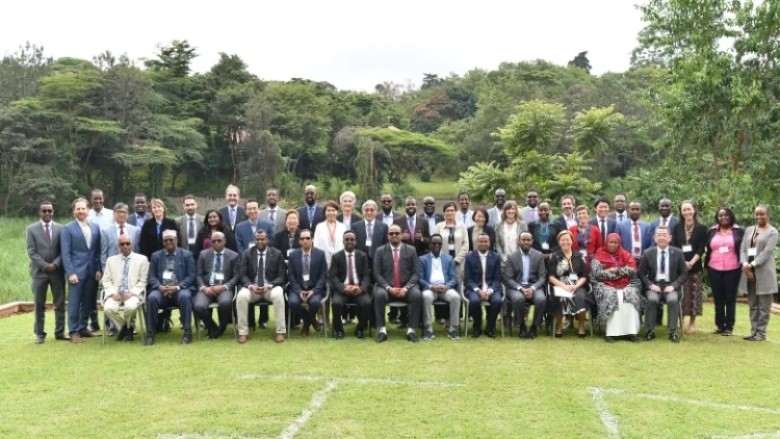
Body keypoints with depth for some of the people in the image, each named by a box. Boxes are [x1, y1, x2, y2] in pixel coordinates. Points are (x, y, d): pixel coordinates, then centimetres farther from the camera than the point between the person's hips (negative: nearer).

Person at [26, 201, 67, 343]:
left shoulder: (60, 228, 6)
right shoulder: (31, 229, 2)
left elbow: (63, 250, 3)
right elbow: (31, 252, -4)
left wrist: (55, 264, -12)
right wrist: (45, 265, -13)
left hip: (57, 271, 2)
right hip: (39, 271, -1)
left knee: (60, 304, 4)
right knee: (39, 305, 4)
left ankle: (60, 332, 12)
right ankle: (39, 333, 12)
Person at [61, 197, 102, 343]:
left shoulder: (95, 227, 11)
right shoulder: (67, 228, -2)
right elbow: (65, 253, -7)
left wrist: (99, 269, 3)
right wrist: (70, 273, -14)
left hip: (92, 271, 4)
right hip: (76, 271, -4)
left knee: (88, 302, 9)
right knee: (74, 303, -1)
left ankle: (83, 328, 20)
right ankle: (74, 332, 5)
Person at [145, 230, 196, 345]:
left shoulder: (187, 254, 9)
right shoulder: (156, 256, 16)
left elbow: (191, 276, 1)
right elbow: (151, 276, 8)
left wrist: (177, 287, -16)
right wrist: (159, 286, -14)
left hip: (180, 289, -2)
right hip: (161, 289, 2)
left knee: (185, 296, -36)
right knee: (152, 298, -31)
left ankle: (187, 332, -29)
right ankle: (150, 333, -23)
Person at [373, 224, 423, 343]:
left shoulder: (411, 250, 7)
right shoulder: (380, 251, 6)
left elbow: (415, 273, 2)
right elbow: (377, 274, 0)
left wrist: (406, 288, -14)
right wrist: (389, 288, -15)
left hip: (406, 287, 1)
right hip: (386, 287, 0)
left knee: (417, 295, -30)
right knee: (379, 295, -33)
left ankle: (411, 330, -21)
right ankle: (382, 330, -23)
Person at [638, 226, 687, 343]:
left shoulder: (678, 253, 5)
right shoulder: (648, 253, 4)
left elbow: (684, 273, 5)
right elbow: (641, 273, 7)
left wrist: (673, 286, -10)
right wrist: (650, 285, -10)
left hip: (670, 286, 0)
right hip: (654, 285, 0)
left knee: (673, 300, -31)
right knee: (652, 300, -31)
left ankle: (673, 332, -23)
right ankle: (649, 331, -21)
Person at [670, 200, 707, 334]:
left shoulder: (701, 228, 4)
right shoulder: (676, 227, 8)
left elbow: (701, 248, -3)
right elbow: (673, 247, 2)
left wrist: (691, 262, -15)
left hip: (695, 266, -1)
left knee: (694, 294, 2)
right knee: (681, 294, -1)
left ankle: (692, 322, 10)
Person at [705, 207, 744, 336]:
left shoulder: (739, 231, 2)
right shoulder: (711, 231, 9)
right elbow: (707, 249, 12)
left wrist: (744, 264, -4)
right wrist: (706, 265, 8)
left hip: (733, 270, -2)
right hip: (714, 269, 2)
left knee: (730, 299, 2)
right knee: (718, 299, 7)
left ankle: (729, 327, 7)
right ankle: (720, 325, 14)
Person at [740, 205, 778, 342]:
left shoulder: (772, 232, 0)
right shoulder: (749, 230, 16)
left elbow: (767, 252, -11)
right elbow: (743, 249, 8)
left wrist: (752, 265, -17)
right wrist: (745, 265, -9)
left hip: (764, 273, -5)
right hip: (749, 271, 5)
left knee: (763, 305, -2)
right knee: (753, 304, 9)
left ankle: (761, 333, 2)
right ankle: (754, 331, 13)